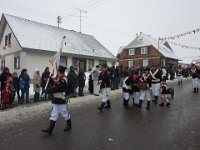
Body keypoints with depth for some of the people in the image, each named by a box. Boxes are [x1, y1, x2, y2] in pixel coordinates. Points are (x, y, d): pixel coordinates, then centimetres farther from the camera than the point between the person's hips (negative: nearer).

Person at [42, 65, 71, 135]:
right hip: (56, 99, 8)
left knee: (65, 113, 10)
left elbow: (56, 89, -24)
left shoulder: (63, 80, -20)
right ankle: (50, 129, 16)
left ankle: (69, 125, 32)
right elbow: (53, 84, 12)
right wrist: (51, 79, -5)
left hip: (61, 100, -8)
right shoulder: (57, 78, 8)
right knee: (53, 115, 10)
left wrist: (49, 90, -13)